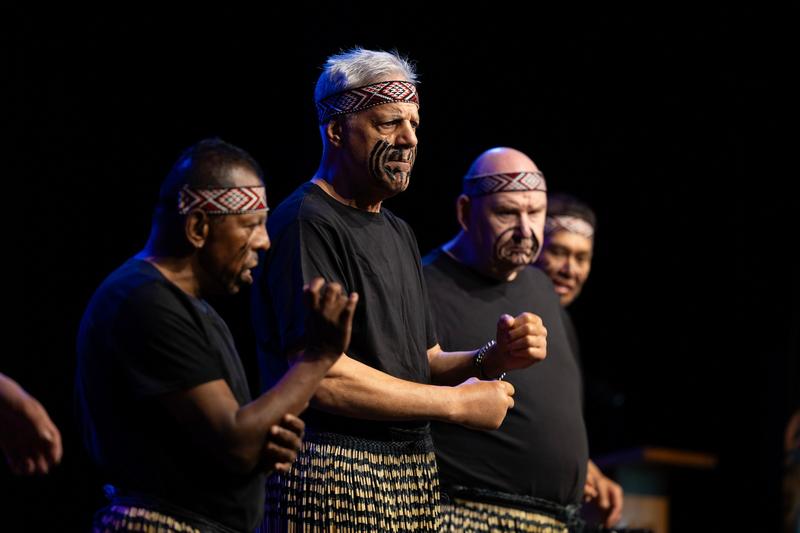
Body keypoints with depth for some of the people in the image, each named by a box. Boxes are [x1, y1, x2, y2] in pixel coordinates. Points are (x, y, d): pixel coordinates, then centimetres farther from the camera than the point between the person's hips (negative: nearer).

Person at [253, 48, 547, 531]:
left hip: (415, 474, 8)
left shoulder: (398, 233, 20)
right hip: (335, 474, -8)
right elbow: (321, 376, -19)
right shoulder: (306, 224, -9)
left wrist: (494, 358, -1)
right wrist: (457, 402, -11)